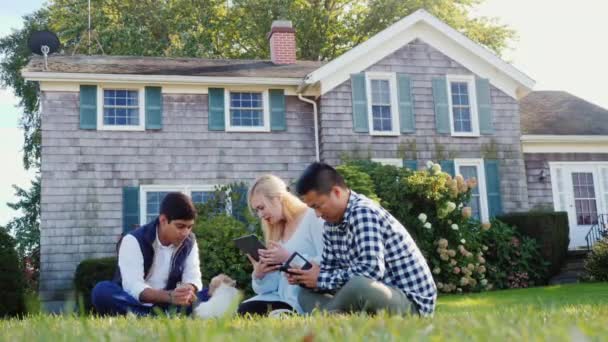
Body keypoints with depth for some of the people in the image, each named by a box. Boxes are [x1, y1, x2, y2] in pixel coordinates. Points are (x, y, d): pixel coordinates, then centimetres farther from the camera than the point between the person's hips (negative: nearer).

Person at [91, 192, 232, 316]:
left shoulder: (189, 242, 3)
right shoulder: (134, 240, -12)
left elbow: (193, 278, -5)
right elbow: (132, 286, -23)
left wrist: (190, 290, -30)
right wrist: (169, 296, -40)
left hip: (166, 307, 3)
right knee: (102, 291, -33)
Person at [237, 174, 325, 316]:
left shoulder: (314, 218, -4)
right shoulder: (277, 231, 19)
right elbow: (273, 285, 15)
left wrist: (289, 257, -20)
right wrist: (259, 275, -6)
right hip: (281, 296, 8)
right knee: (244, 311, -15)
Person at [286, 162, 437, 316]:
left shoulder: (363, 213, -19)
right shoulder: (333, 222, 6)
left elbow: (372, 270, -30)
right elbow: (329, 268, 12)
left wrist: (322, 278, -19)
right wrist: (304, 277, -8)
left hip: (412, 301, -9)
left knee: (359, 286, -38)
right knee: (307, 294, 9)